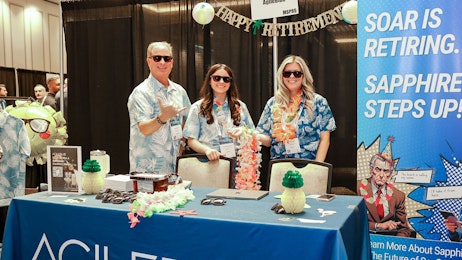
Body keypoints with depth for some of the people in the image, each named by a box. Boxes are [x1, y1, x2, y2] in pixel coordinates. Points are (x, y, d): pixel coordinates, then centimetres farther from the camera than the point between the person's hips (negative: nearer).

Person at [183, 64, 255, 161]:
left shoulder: (240, 106, 14)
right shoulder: (198, 108, 8)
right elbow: (191, 140, 4)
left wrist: (243, 133, -3)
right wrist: (207, 150, -14)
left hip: (237, 162, 2)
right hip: (211, 162, -1)